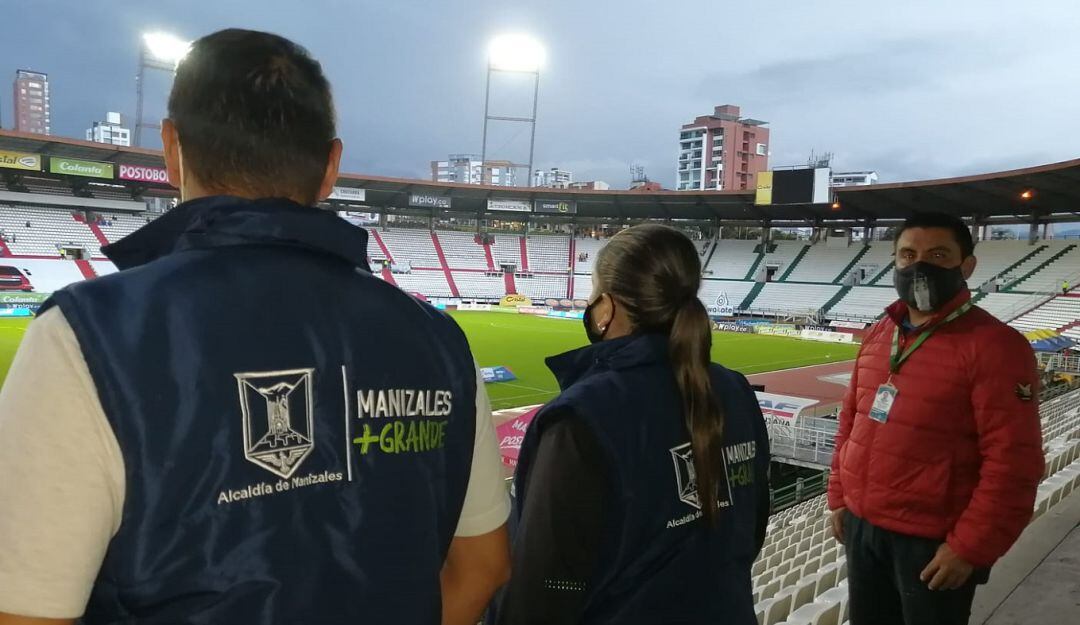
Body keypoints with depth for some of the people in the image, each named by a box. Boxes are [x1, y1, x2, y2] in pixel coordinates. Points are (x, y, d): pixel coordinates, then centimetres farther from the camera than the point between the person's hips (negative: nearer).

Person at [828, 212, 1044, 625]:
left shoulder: (994, 345, -14)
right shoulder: (878, 335, 7)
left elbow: (1012, 462, -17)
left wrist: (970, 546, -17)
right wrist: (839, 497, 12)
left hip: (933, 542, -6)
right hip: (861, 526, 6)